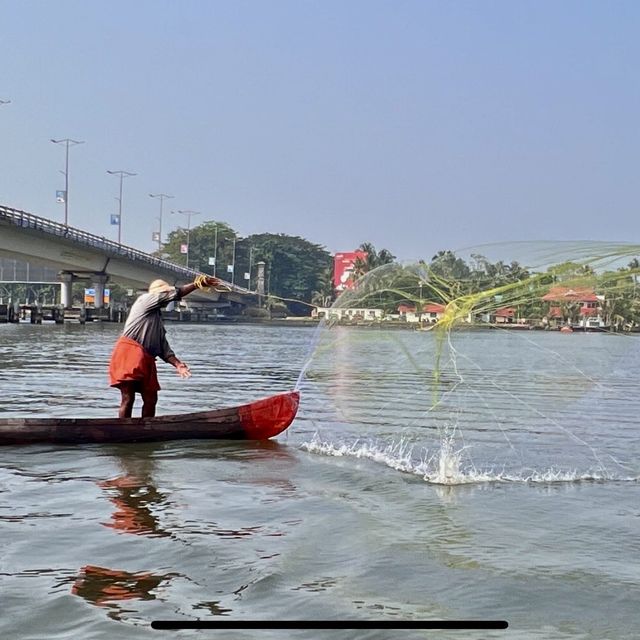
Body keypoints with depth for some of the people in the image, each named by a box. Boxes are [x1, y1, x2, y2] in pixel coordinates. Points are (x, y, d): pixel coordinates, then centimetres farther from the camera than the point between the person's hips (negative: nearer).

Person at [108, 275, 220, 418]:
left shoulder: (158, 318, 26)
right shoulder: (145, 299, 3)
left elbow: (163, 347, 19)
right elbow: (175, 293, -6)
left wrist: (177, 363, 7)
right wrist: (197, 283, -5)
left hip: (146, 360, 9)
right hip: (129, 354, -9)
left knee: (151, 400, 7)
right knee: (128, 399, -12)